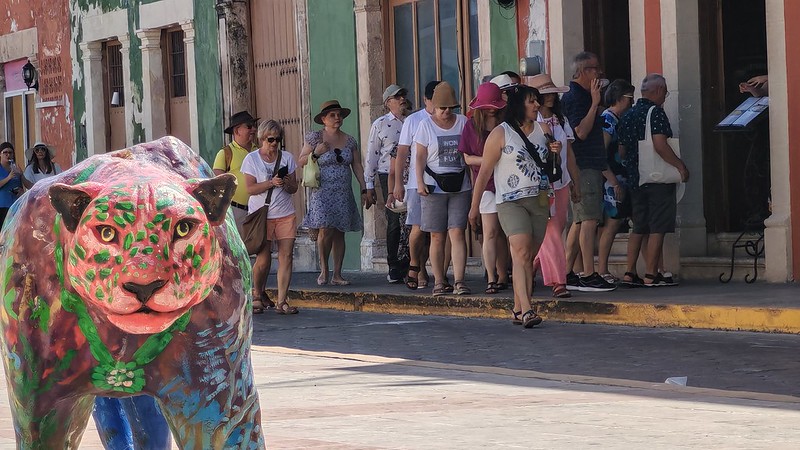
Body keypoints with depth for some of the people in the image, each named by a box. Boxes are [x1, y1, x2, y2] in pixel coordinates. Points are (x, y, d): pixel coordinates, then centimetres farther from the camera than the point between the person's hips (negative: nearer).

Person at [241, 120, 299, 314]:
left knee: (286, 256, -5)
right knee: (263, 259, -5)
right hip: (261, 215, -3)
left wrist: (287, 184, -12)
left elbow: (294, 188, 11)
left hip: (285, 214, 3)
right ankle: (257, 295, 19)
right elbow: (250, 189, -8)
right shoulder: (251, 159, 0)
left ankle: (281, 301, -3)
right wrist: (271, 183, -20)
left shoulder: (287, 157, 10)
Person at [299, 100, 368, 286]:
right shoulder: (314, 138, 0)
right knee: (325, 231, -14)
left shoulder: (350, 141, 10)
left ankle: (337, 275, 5)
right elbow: (301, 162, 3)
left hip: (343, 194, 3)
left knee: (339, 233, 2)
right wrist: (315, 153, -14)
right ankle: (324, 269, 4)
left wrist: (364, 190, 6)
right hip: (322, 192, -3)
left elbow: (357, 166, 12)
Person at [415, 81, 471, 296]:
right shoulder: (426, 125, 4)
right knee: (437, 236, 1)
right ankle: (439, 282, 8)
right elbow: (420, 157, 2)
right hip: (434, 187, -1)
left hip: (460, 187, 1)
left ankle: (459, 281, -11)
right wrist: (420, 182, -10)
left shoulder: (463, 122, 9)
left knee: (457, 232, -8)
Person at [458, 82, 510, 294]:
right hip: (486, 183, -1)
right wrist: (487, 160, -13)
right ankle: (491, 279, -9)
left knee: (502, 232, 8)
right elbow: (467, 158, 4)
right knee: (490, 232, -8)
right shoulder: (472, 125, 3)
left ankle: (502, 277, 17)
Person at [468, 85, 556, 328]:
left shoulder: (544, 129, 13)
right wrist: (474, 206, -1)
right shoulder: (500, 134, -3)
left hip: (539, 201, 5)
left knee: (528, 257, 4)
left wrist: (555, 153, 8)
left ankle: (518, 308, 12)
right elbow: (484, 171, -2)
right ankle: (526, 310, -27)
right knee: (521, 252, -19)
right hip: (511, 202, -5)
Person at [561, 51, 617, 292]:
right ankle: (589, 275, -15)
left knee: (580, 221, 11)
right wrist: (595, 103, -22)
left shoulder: (582, 95, 20)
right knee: (589, 219, -13)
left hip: (590, 166, 11)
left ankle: (567, 274, 14)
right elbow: (581, 131, -22)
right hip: (584, 166, -11)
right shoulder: (574, 97, -12)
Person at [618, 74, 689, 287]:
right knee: (657, 229, -4)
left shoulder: (628, 115, 13)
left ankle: (630, 272, 11)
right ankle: (651, 275, -5)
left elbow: (622, 150, 17)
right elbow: (660, 145, -22)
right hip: (658, 180, -8)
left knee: (638, 228, 14)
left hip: (635, 179, 8)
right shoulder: (655, 112, -11)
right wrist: (680, 166, -15)